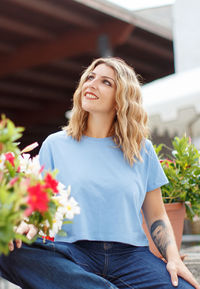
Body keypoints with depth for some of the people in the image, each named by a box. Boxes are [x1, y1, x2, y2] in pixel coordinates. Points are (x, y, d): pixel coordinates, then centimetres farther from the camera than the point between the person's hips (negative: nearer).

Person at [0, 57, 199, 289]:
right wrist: (30, 224, -17)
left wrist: (173, 258, -4)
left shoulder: (141, 149, 11)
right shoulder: (55, 145, 10)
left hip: (131, 254, -1)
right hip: (72, 252, 1)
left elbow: (156, 216, 12)